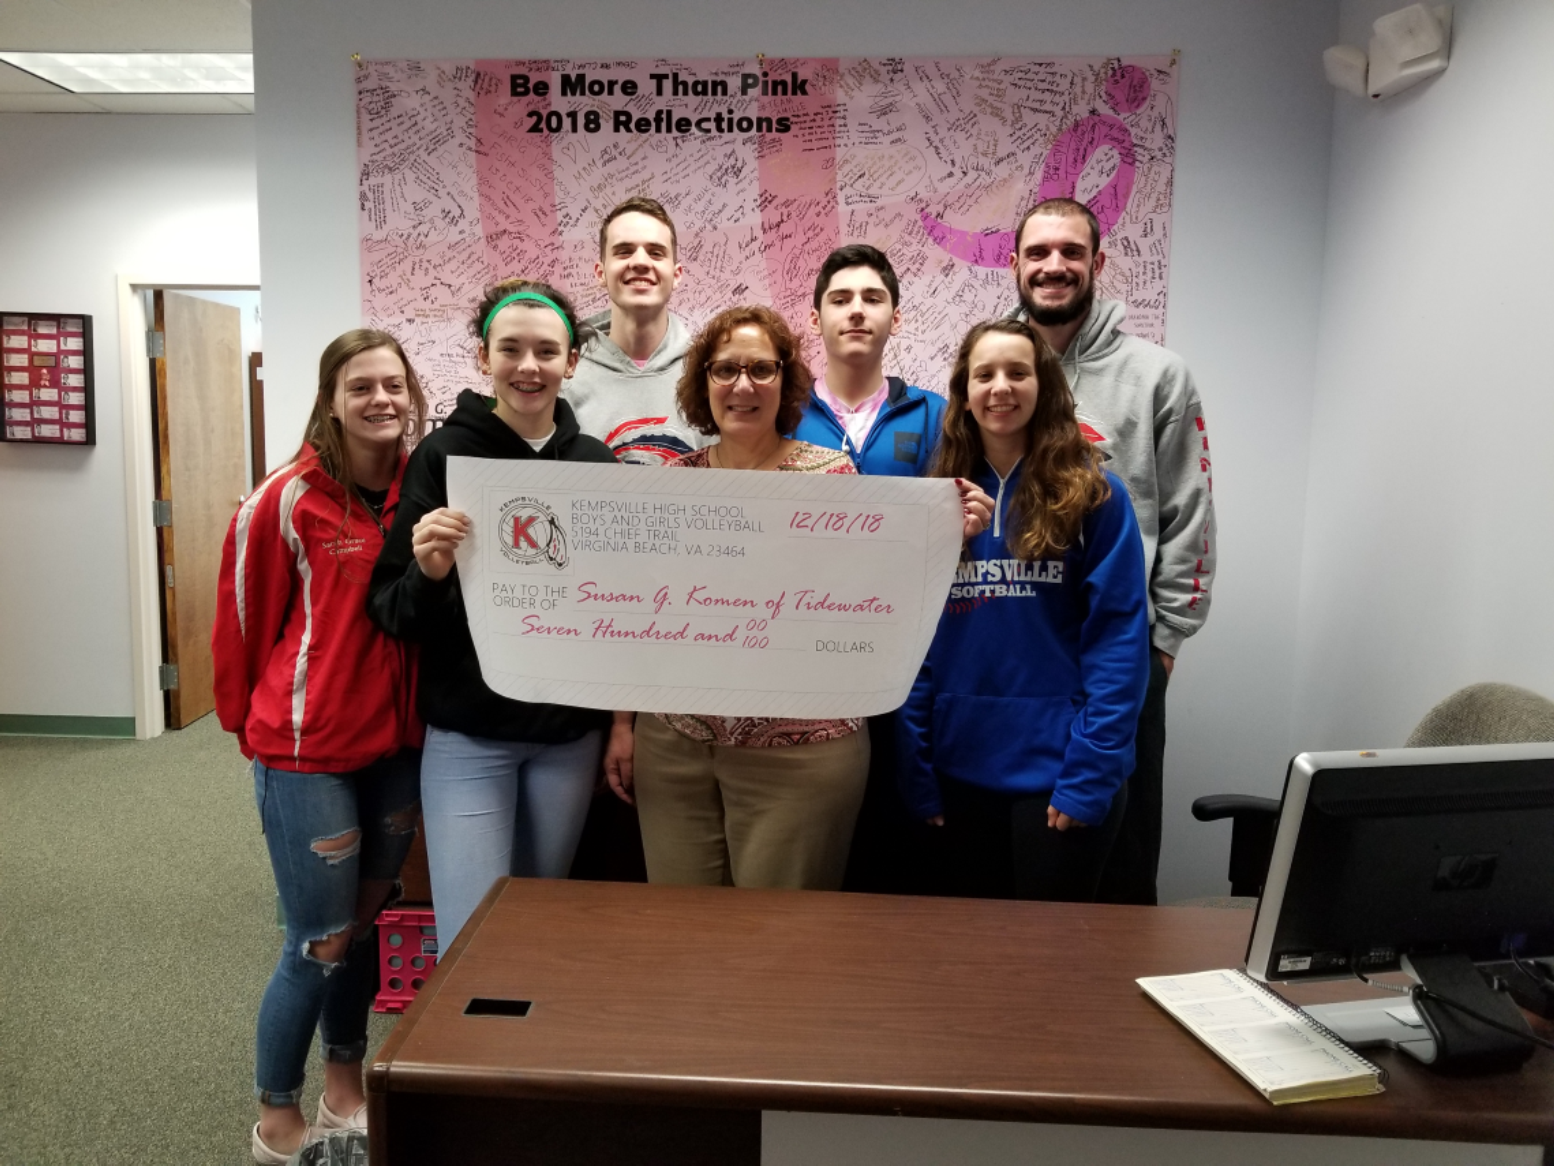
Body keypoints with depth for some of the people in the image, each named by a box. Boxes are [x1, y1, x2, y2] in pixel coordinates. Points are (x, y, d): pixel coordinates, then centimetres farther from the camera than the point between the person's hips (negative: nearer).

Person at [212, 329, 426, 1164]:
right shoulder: (283, 502, -13)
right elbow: (242, 626, -4)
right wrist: (253, 725, 6)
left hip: (395, 747, 5)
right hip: (306, 752, -5)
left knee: (369, 925, 18)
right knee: (321, 944, 4)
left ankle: (344, 1084, 40)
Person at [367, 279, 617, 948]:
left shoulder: (597, 464, 2)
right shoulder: (443, 455, -6)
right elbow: (390, 611, -5)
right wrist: (428, 571, -25)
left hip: (570, 734, 3)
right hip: (468, 734, -3)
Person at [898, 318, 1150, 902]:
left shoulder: (1094, 496, -5)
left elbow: (1118, 640, -9)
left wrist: (1089, 777, -16)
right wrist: (919, 775, 1)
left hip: (1056, 774, -3)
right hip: (962, 771, 4)